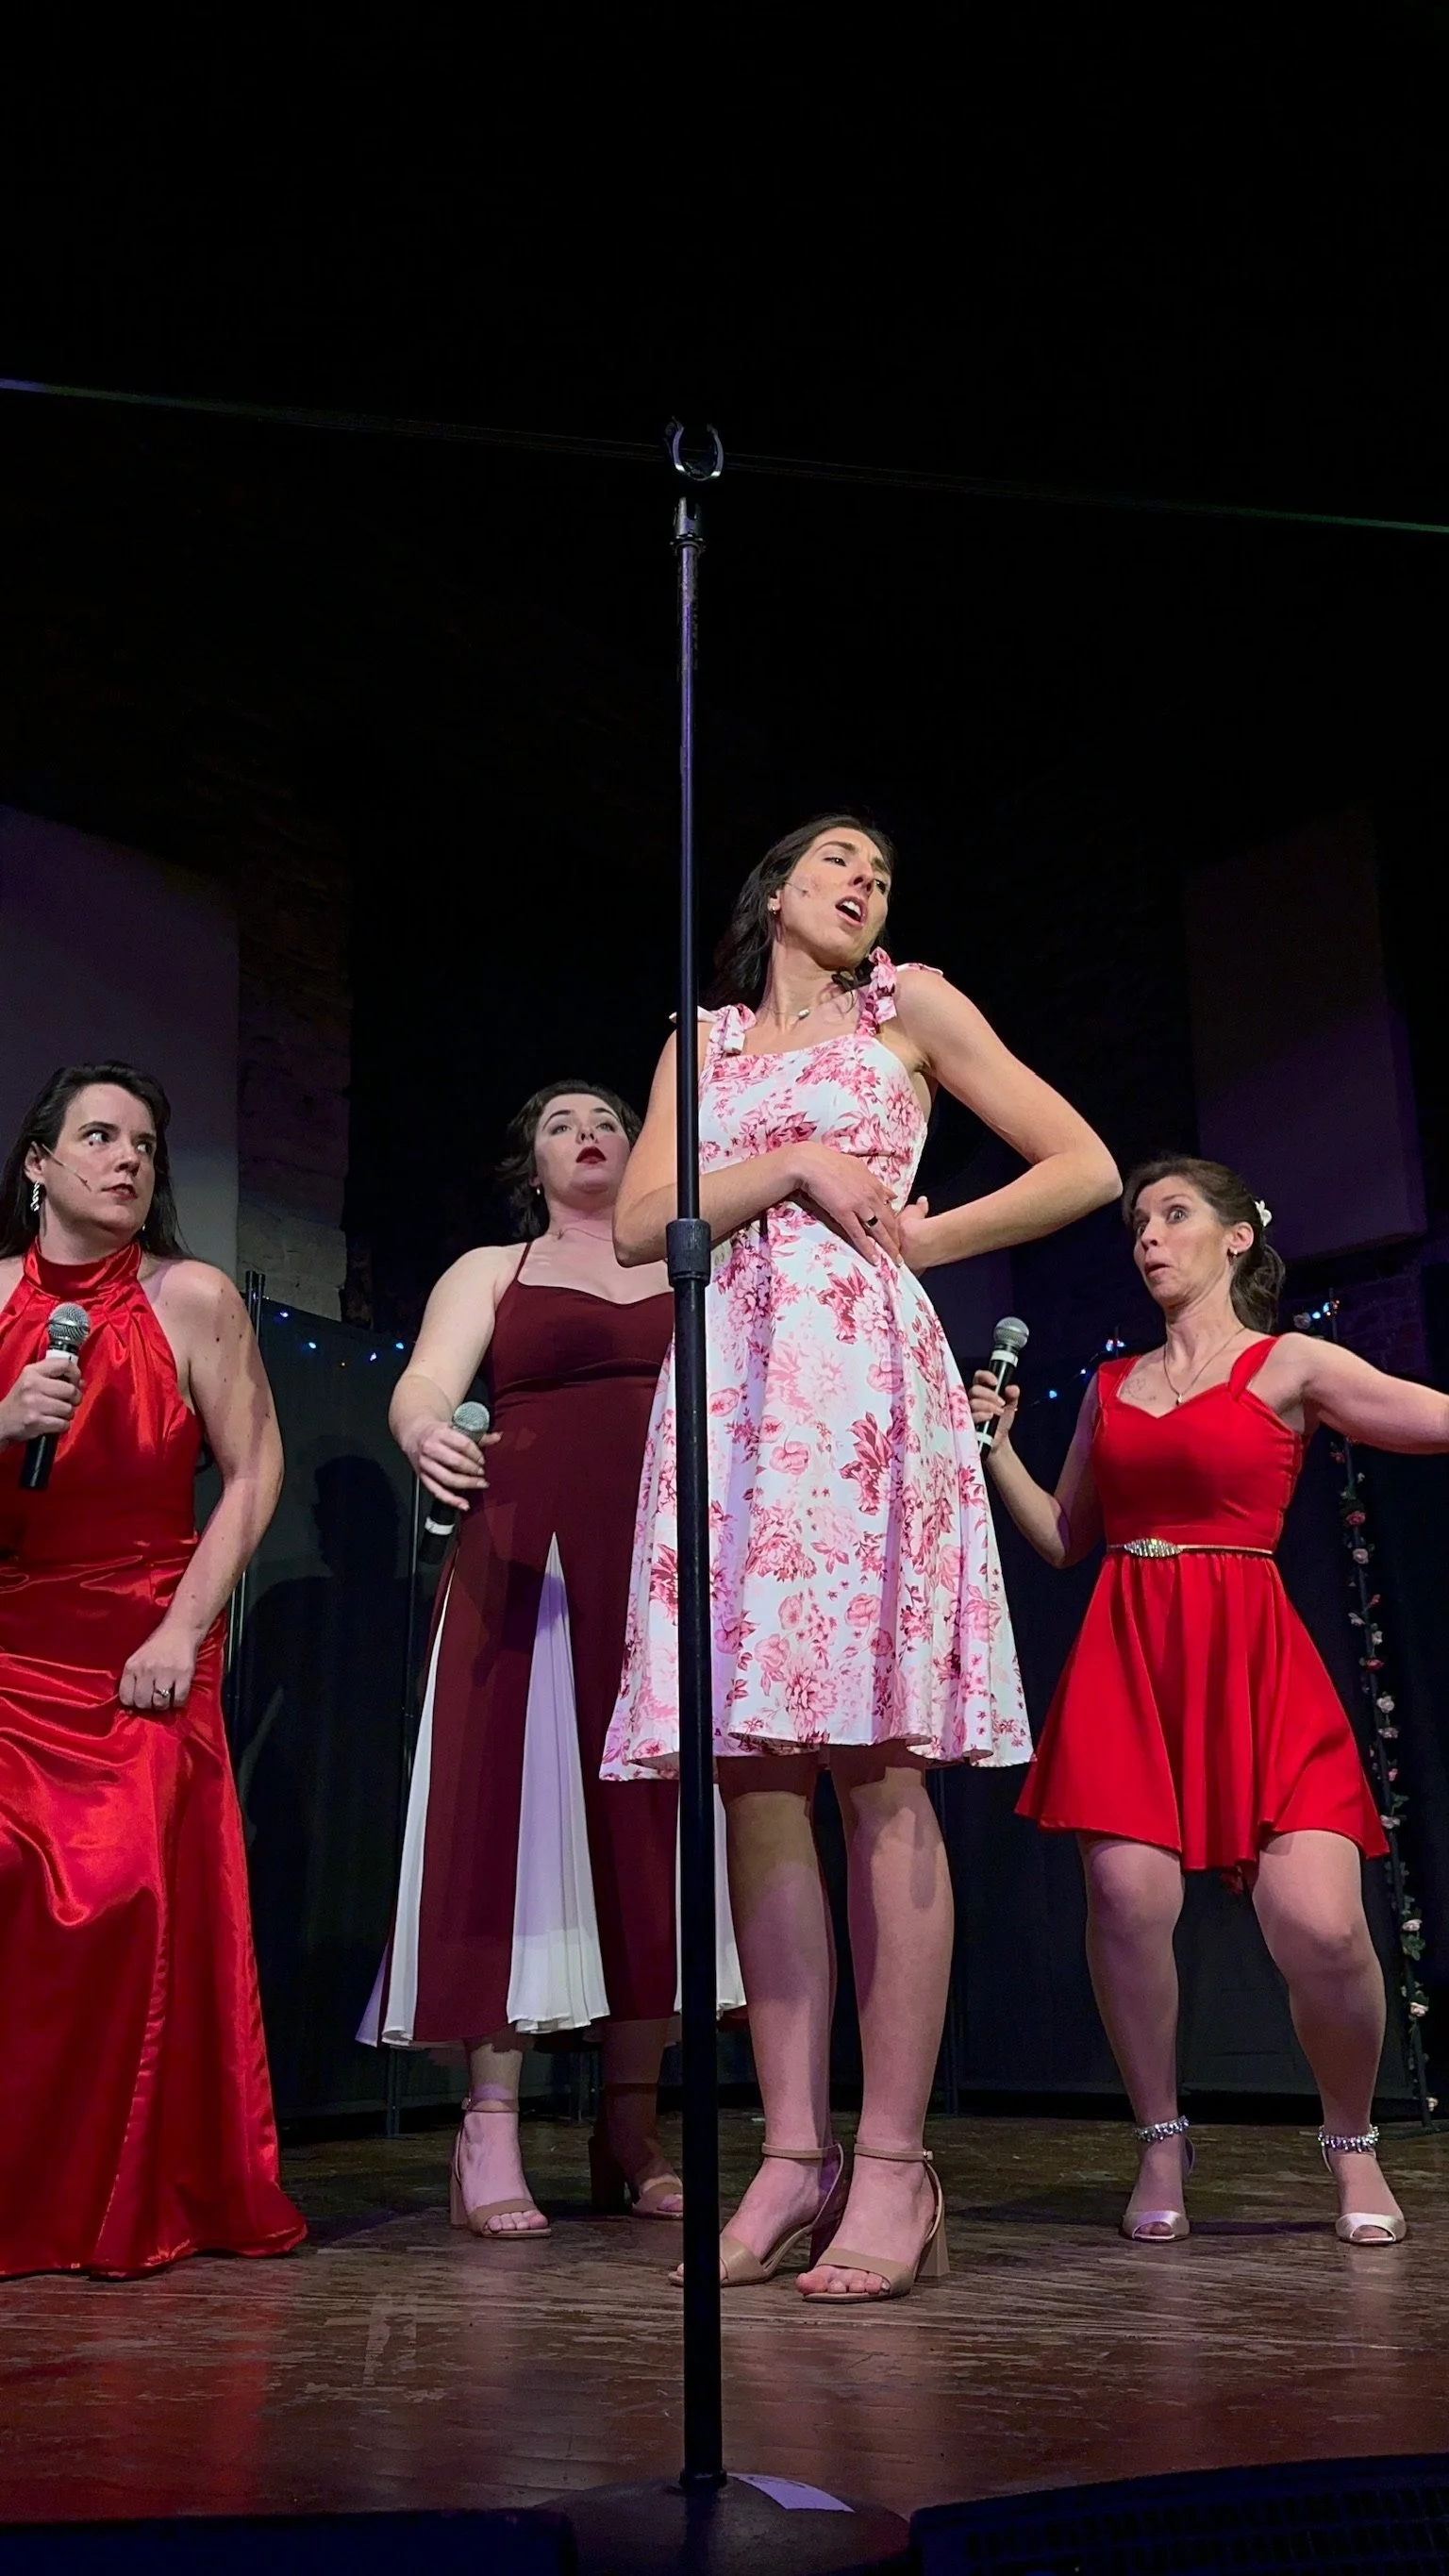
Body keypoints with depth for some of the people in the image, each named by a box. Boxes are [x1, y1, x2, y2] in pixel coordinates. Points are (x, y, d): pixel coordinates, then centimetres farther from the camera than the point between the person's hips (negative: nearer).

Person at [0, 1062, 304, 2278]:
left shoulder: (193, 1298, -1)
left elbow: (254, 1474, -2)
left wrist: (183, 1631, -7)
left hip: (146, 1652, -1)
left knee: (137, 1901, -10)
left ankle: (133, 2205, 5)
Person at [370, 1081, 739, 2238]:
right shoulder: (491, 1272, 15)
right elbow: (424, 1384, -2)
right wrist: (425, 1435, -25)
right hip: (531, 1567, -2)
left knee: (652, 1828, 0)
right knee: (514, 1815, -9)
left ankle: (632, 2128, 6)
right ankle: (492, 2130, -7)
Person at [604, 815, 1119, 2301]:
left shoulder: (912, 1008, 14)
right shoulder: (704, 1040, 23)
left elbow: (1086, 1169, 10)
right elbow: (638, 1226, 9)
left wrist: (919, 1237, 4)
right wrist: (796, 1169, -2)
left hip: (860, 1378, -3)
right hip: (727, 1386, 4)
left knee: (873, 1765, -12)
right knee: (753, 1773, -4)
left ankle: (892, 2162, -12)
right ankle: (795, 2152, -2)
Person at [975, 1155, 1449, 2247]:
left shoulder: (1290, 1365, 6)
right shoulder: (1111, 1389, 17)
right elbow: (1065, 1539, 21)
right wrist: (996, 1446, 11)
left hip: (1250, 1659, -3)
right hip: (1126, 1659, 3)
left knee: (1321, 1924, -14)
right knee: (1128, 1896, -12)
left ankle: (1354, 2145, 13)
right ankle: (1162, 2145, 8)